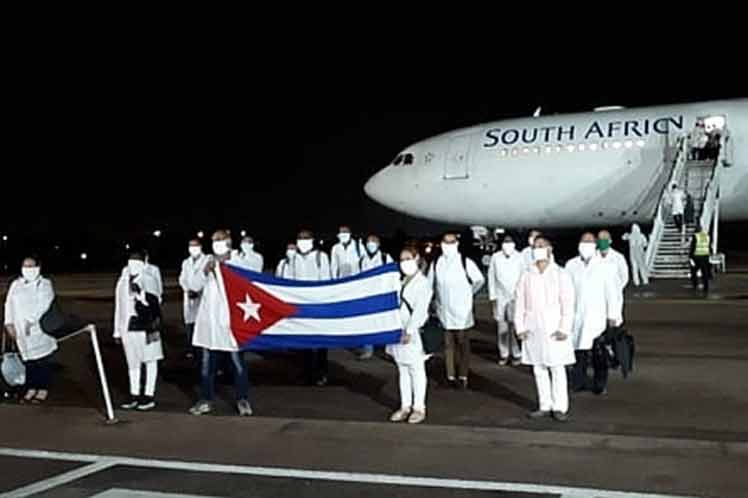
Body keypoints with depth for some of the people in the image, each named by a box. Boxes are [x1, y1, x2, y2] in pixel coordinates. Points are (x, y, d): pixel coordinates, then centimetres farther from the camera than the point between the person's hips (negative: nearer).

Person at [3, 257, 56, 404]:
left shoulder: (45, 284, 0)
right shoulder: (16, 284, 14)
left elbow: (44, 306, -11)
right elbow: (9, 304, 10)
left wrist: (31, 321, -20)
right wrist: (9, 323, -1)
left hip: (40, 329, -4)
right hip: (22, 331, 4)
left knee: (43, 361, -2)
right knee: (29, 360, 6)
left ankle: (43, 389, 7)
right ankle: (31, 388, 18)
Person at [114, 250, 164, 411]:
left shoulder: (148, 280, -6)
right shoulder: (123, 281, 11)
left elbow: (154, 304, -10)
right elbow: (119, 307, 15)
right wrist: (118, 331, 16)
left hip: (145, 327, -6)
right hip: (128, 327, 6)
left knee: (150, 360, 5)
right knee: (132, 362, 13)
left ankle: (149, 396, 11)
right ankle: (134, 395, 24)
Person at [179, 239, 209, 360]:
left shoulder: (207, 261, 3)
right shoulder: (186, 262, 20)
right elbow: (182, 279, 16)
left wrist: (198, 291, -12)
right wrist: (187, 290, -3)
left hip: (202, 296, -4)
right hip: (189, 296, 4)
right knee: (189, 322, 0)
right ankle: (190, 349, 3)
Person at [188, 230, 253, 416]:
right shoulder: (209, 263, 9)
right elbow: (194, 285, 3)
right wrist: (205, 271, -12)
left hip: (229, 319, -4)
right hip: (209, 319, 4)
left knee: (237, 360, 1)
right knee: (207, 361, 10)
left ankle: (243, 400, 12)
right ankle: (205, 400, 20)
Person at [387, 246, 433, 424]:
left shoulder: (422, 283, -10)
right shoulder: (402, 281, 12)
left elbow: (419, 310, -16)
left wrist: (409, 331, -20)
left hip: (414, 333, -7)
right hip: (399, 332, 7)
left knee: (416, 370, 2)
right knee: (403, 370, 11)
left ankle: (419, 408, 11)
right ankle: (405, 406, 19)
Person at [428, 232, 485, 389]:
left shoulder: (466, 262, -5)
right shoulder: (436, 264, 2)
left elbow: (479, 280, 6)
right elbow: (429, 285, 13)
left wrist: (468, 294, 8)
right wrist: (439, 297, 9)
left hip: (462, 312, -2)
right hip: (444, 311, 2)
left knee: (463, 344, 2)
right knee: (448, 345, 6)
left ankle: (463, 376, 9)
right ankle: (450, 376, 13)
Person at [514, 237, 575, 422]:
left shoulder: (561, 275, -1)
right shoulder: (526, 276, 6)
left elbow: (568, 304, -5)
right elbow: (520, 303, 7)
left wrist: (564, 329, -12)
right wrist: (520, 328, 0)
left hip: (554, 329, -3)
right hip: (533, 329, 3)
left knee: (557, 368, -1)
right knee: (538, 369, 8)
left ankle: (560, 407, 7)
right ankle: (545, 406, 17)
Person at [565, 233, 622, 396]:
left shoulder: (605, 267, -2)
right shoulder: (571, 266, 5)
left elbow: (612, 292, -1)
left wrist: (613, 315, -3)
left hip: (597, 316, -2)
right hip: (576, 316, 2)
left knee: (598, 352, -1)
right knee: (579, 350, 6)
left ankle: (600, 384, 10)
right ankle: (579, 381, 16)